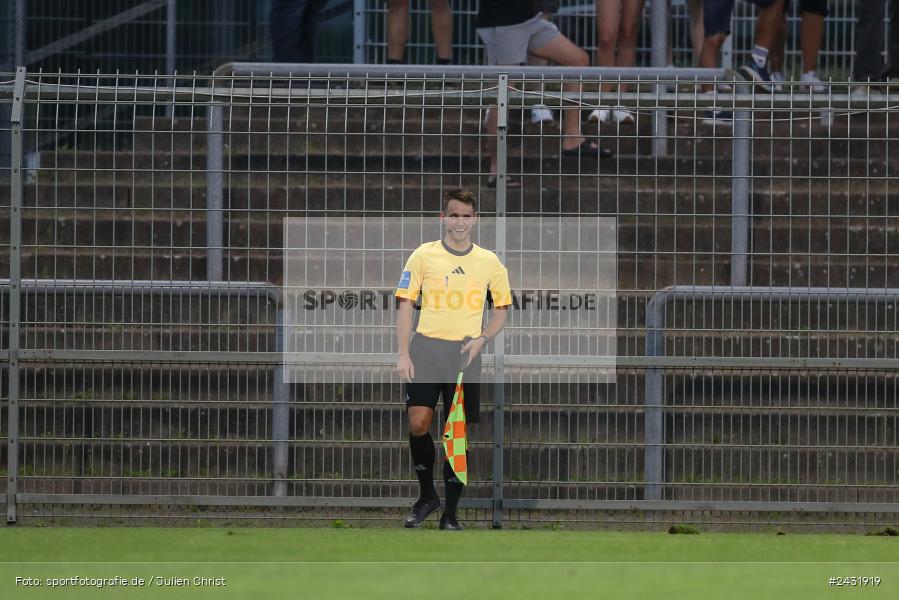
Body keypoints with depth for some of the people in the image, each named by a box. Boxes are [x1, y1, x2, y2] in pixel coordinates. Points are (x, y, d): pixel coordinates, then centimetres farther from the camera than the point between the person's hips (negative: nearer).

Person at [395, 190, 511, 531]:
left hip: (465, 355, 1)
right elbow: (406, 306, 3)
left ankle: (450, 513, 8)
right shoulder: (423, 256, 3)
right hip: (426, 349, -1)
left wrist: (481, 340, -5)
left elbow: (501, 310, 14)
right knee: (418, 423, -13)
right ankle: (426, 496, 9)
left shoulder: (489, 263, 7)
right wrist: (403, 355, -5)